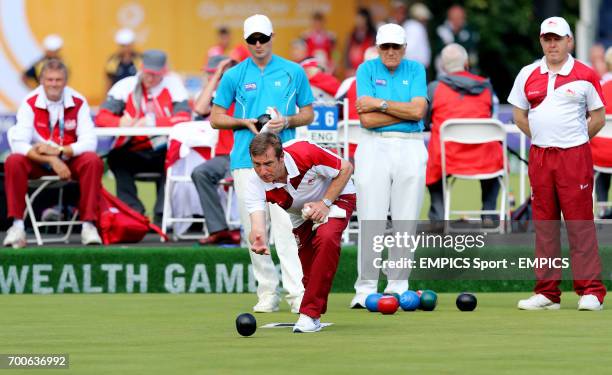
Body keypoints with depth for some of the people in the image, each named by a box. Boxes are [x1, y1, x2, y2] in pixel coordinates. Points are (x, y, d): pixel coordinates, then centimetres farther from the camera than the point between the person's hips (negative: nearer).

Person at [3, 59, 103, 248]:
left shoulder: (78, 103, -7)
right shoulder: (30, 103, -10)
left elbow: (89, 142, -14)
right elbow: (19, 144, -19)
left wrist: (59, 151, -30)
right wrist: (52, 161, -31)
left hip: (70, 160, 1)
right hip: (37, 161, 0)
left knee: (93, 162, -29)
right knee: (13, 162, -30)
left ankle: (88, 224, -26)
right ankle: (17, 226, -29)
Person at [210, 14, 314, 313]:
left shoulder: (293, 72, 7)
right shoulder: (234, 76, 8)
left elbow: (308, 113, 13)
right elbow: (216, 118, 11)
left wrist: (286, 122, -8)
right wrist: (246, 123, -6)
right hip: (246, 161, 2)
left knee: (285, 225, -14)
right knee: (253, 228, 1)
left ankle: (297, 293, -17)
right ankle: (267, 292, 9)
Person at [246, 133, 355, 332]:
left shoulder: (305, 154, -35)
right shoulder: (256, 184, -27)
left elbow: (346, 168, -19)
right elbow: (257, 225, -39)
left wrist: (325, 203, -27)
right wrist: (257, 241, -63)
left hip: (337, 196, -4)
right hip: (303, 215, 4)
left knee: (326, 238, -32)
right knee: (310, 275, -2)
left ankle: (310, 314, -29)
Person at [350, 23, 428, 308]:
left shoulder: (415, 70, 7)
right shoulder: (367, 69, 2)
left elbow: (418, 111, -8)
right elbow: (366, 119, -9)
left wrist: (381, 104, -9)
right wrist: (405, 111, -7)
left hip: (410, 149, 2)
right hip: (374, 148, -2)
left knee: (406, 221, 2)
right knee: (371, 221, -6)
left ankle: (398, 287, 9)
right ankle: (365, 289, -4)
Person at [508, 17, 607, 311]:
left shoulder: (585, 75, 0)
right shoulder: (528, 75, 9)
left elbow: (598, 118, 5)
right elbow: (519, 115, 17)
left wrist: (574, 140, 3)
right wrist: (543, 137, 11)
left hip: (575, 157, -4)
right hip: (539, 155, 4)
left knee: (580, 224, -6)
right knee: (544, 223, 5)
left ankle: (590, 291, -5)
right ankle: (547, 292, 9)